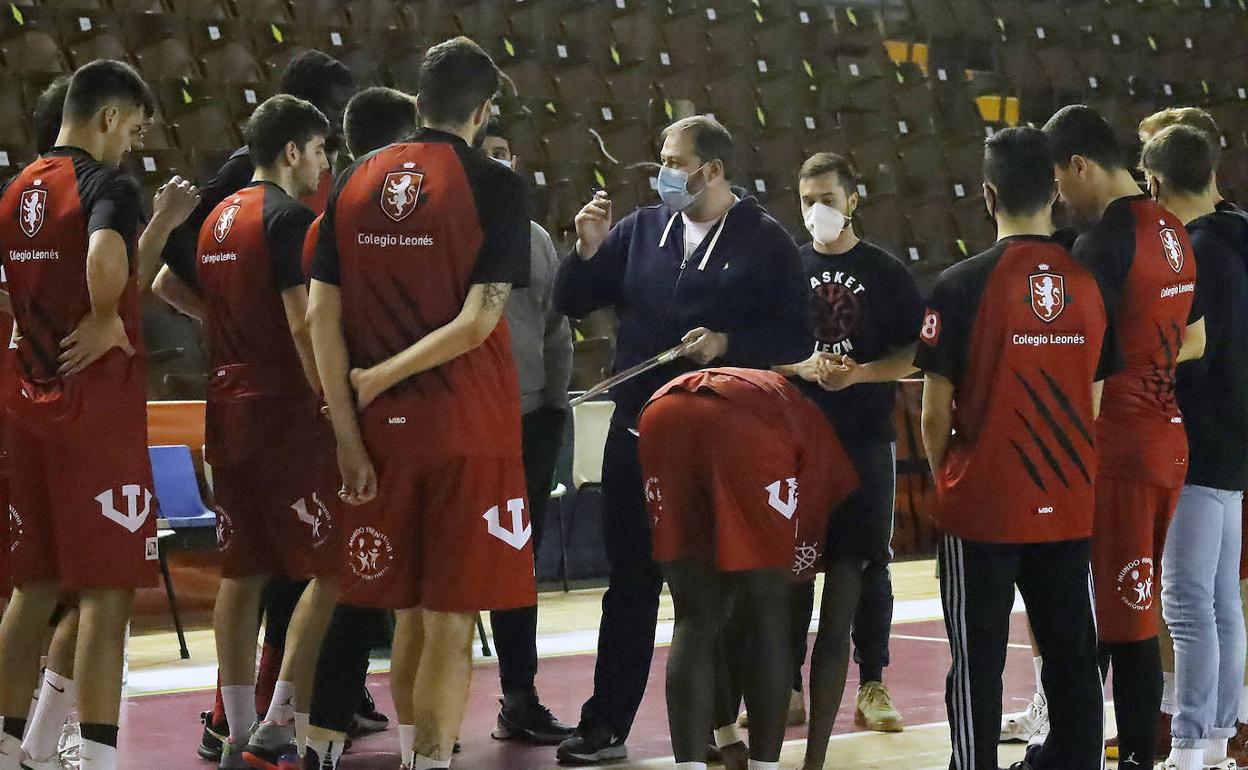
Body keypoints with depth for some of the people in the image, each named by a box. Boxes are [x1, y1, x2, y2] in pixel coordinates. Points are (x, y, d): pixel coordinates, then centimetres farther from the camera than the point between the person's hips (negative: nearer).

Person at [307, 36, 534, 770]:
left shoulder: (355, 182, 6)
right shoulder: (496, 186, -6)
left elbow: (322, 314, 2)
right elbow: (478, 321, -15)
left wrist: (349, 437, 2)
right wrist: (381, 378, -8)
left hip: (385, 432, 4)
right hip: (468, 433, -4)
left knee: (411, 613, 16)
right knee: (451, 620, 0)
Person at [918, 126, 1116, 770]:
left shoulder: (963, 285, -13)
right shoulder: (1089, 283, 0)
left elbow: (935, 415, -10)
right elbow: (1094, 404, 8)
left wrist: (944, 477, 8)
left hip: (983, 508, -4)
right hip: (1069, 508, 4)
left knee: (977, 662, 4)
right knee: (1071, 656, 12)